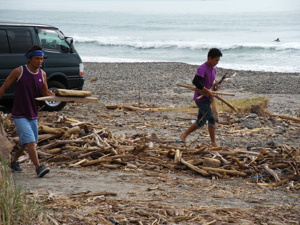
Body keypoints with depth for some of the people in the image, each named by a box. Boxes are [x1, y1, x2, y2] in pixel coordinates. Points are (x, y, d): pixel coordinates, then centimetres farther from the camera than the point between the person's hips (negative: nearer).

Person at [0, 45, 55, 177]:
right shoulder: (18, 72, -11)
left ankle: (13, 161, 38)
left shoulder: (42, 74, 3)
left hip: (33, 115, 6)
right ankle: (38, 168, -21)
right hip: (19, 115, -6)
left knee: (26, 144, 15)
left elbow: (45, 93, 10)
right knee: (30, 141, -18)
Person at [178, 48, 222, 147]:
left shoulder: (214, 70, 11)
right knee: (211, 118, -6)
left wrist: (215, 86, 2)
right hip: (201, 98, -9)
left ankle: (184, 135, 25)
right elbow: (195, 81, -29)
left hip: (207, 98, 9)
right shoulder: (202, 68, -18)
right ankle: (214, 143, 4)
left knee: (201, 121, 14)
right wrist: (206, 90, -27)